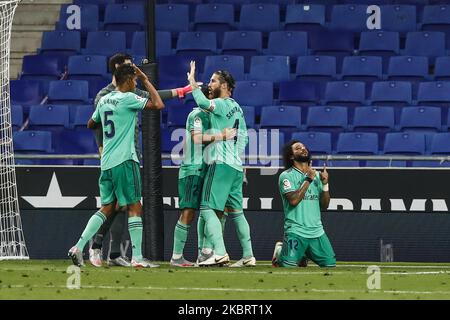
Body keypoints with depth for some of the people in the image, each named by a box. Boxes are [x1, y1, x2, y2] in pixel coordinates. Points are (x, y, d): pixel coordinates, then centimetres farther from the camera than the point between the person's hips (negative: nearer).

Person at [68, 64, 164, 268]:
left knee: (107, 207, 12)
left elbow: (91, 124, 27)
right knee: (134, 207, -2)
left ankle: (78, 247, 0)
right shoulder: (127, 98, -9)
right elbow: (158, 105, -14)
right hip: (124, 160, -7)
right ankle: (137, 257, -4)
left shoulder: (104, 100, 13)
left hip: (106, 162, 7)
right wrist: (146, 81, -3)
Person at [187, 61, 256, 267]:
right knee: (236, 211, 14)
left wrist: (192, 80, -15)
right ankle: (248, 255, 13)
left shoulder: (222, 104, -9)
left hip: (221, 164, -9)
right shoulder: (237, 108, 20)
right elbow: (243, 138, 25)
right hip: (236, 166, 9)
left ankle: (220, 253, -26)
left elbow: (203, 103, -28)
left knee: (207, 209, -13)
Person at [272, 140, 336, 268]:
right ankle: (280, 252, 18)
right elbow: (294, 200, -17)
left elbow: (324, 205, 11)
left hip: (317, 232, 5)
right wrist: (308, 180, -13)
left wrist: (325, 183, -3)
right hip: (296, 232, -5)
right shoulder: (286, 176, -2)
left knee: (330, 264, -3)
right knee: (289, 266, -18)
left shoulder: (317, 175, 15)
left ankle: (304, 254, 25)